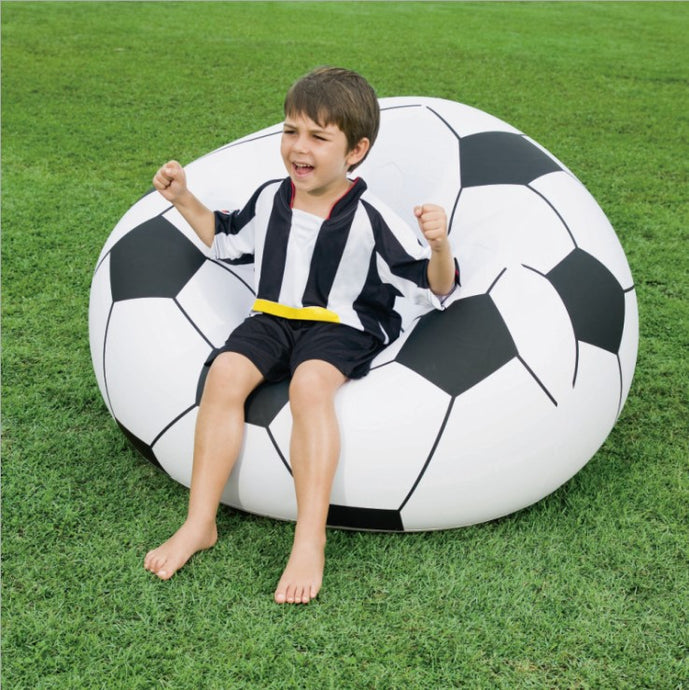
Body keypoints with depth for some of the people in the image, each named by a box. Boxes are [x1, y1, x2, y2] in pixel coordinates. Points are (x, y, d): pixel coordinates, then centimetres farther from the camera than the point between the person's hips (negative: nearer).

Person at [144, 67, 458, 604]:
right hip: (272, 319, 5)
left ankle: (310, 543, -33)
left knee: (309, 383, -36)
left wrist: (440, 246, -26)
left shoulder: (371, 219, -9)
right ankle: (200, 524, -17)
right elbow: (226, 240, 27)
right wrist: (185, 200, 17)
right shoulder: (270, 200, 6)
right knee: (225, 373, -25)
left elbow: (434, 290, -7)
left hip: (342, 328, -4)